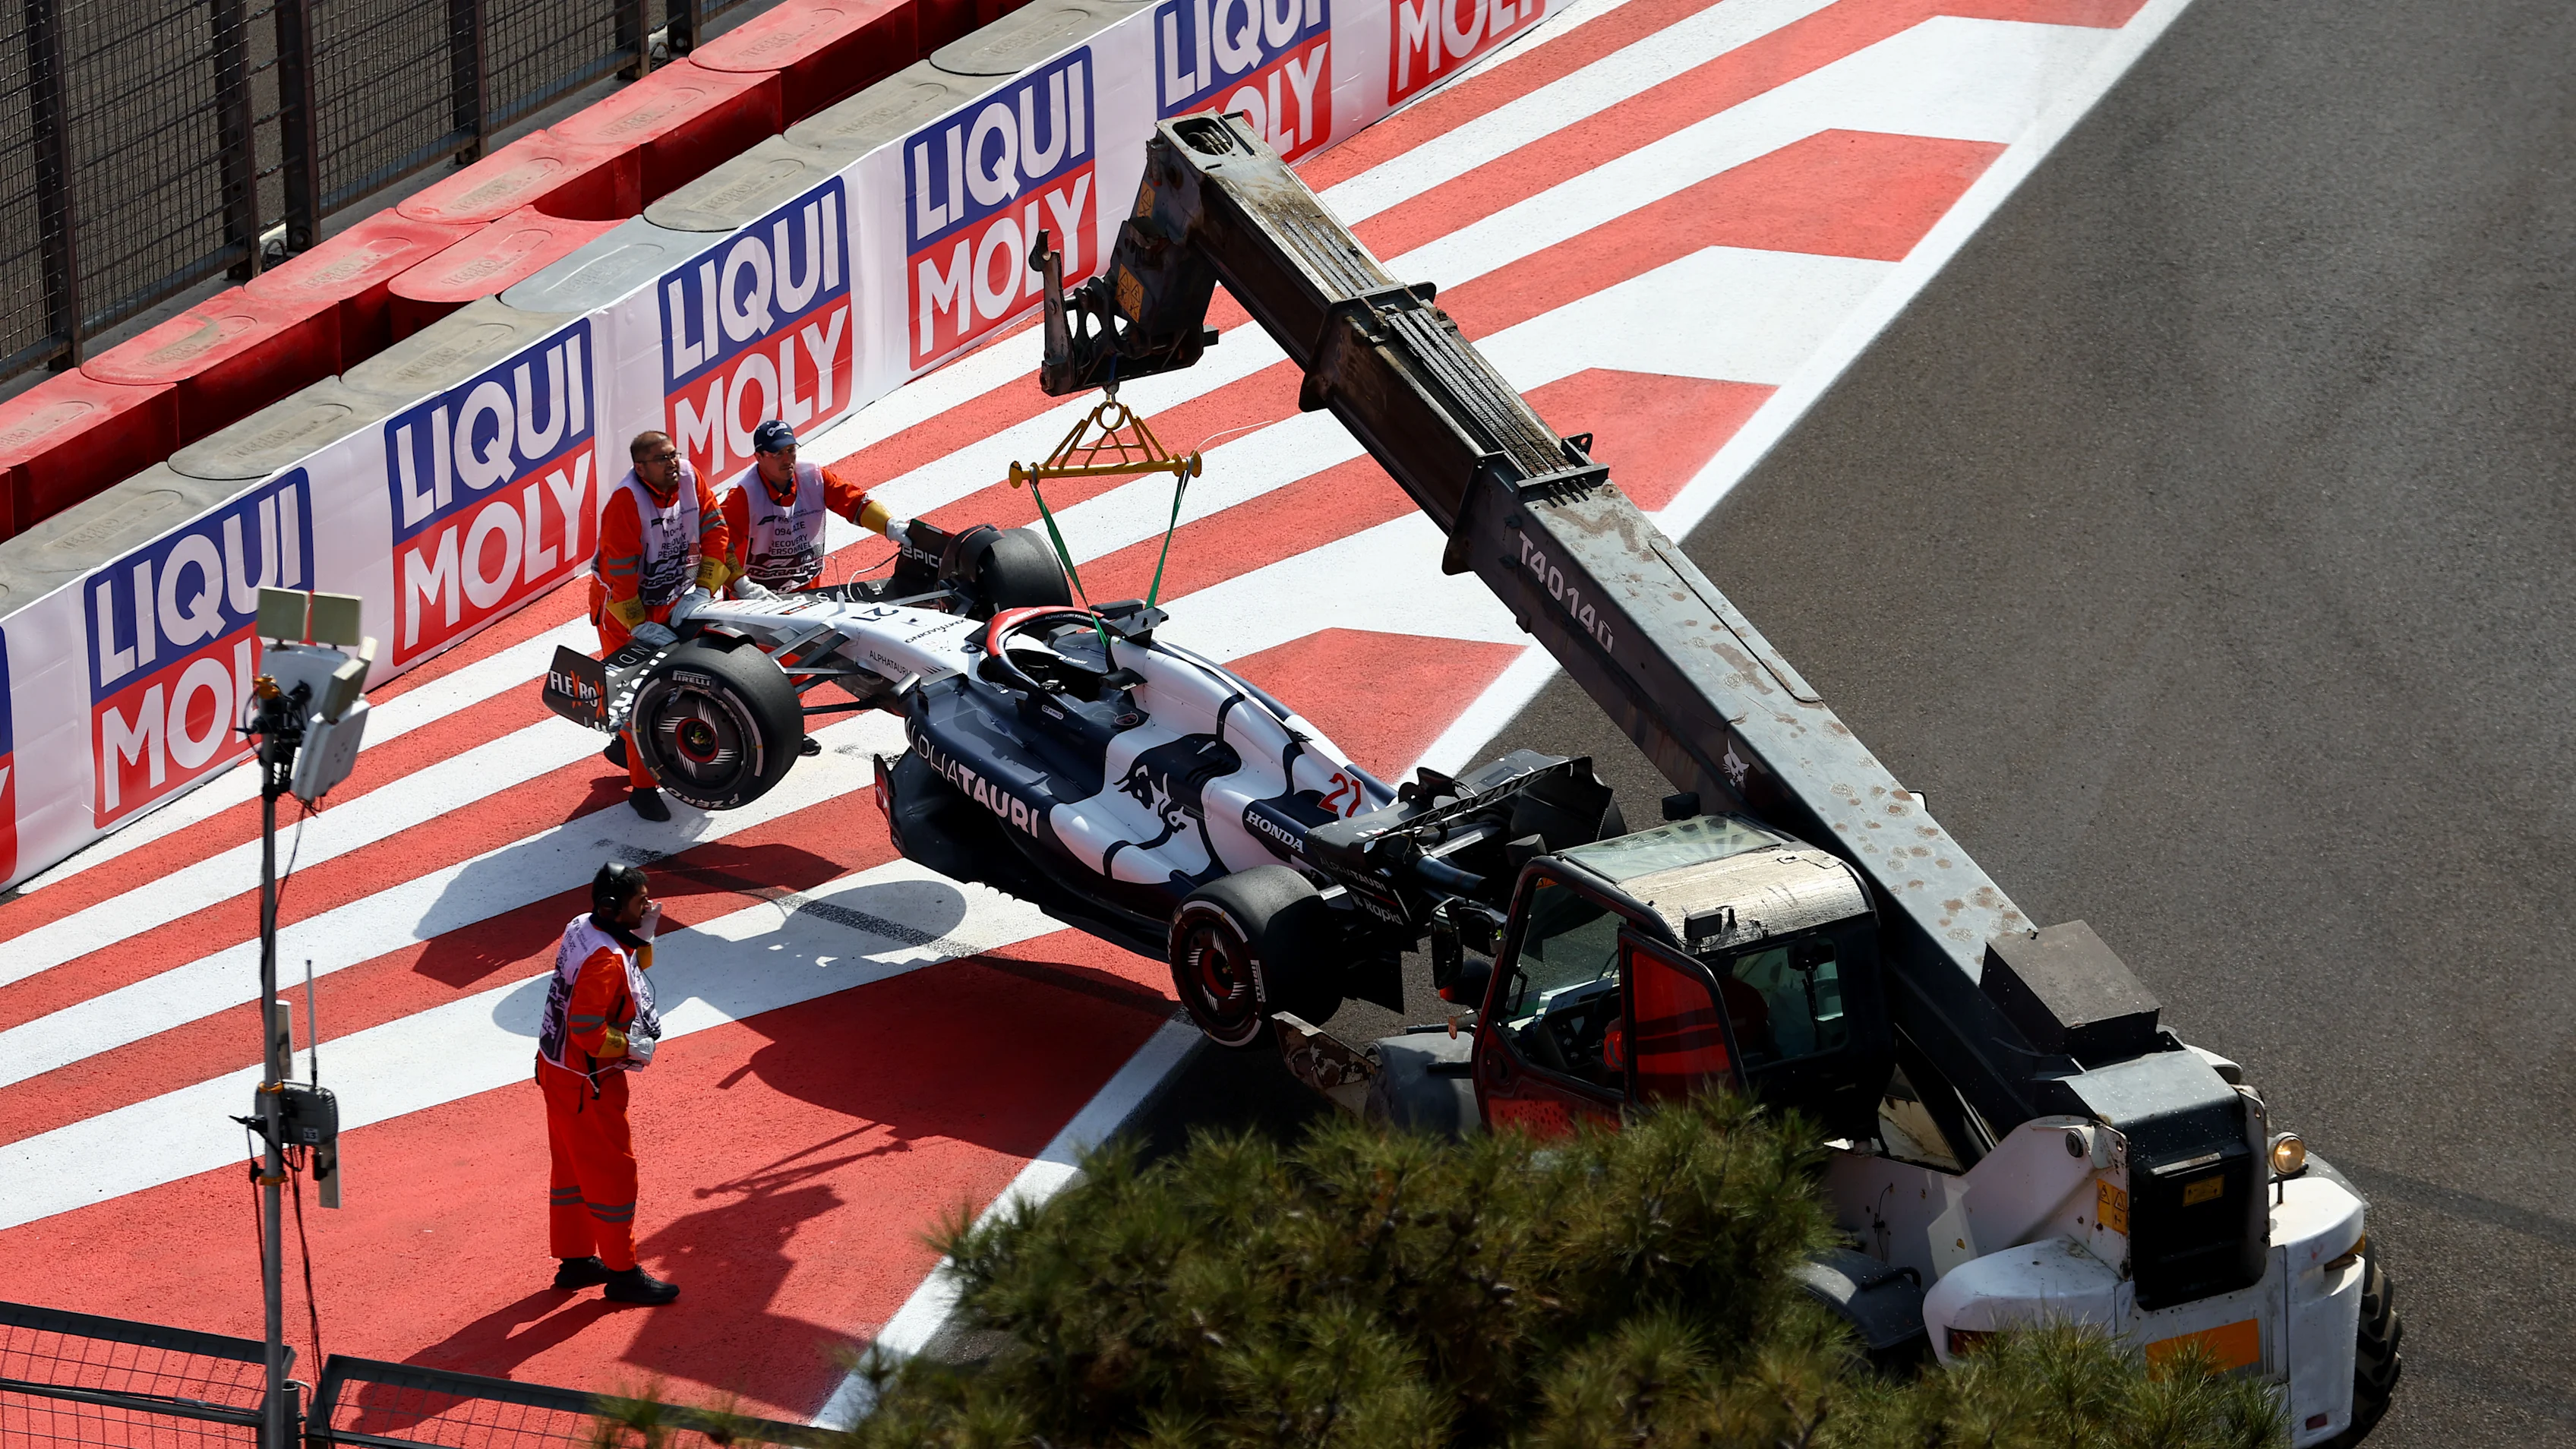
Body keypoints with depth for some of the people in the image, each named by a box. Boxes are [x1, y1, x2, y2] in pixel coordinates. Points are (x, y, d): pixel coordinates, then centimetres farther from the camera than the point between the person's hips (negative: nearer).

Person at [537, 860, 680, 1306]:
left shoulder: (582, 929, 1)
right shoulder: (604, 958, -29)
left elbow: (632, 971, 18)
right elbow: (588, 1030, -31)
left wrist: (643, 936, 0)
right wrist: (633, 1047, -16)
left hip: (557, 1068, 10)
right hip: (586, 1082, -10)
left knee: (573, 1165, 21)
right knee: (612, 1172, 3)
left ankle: (575, 1260, 34)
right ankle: (622, 1273, 13)